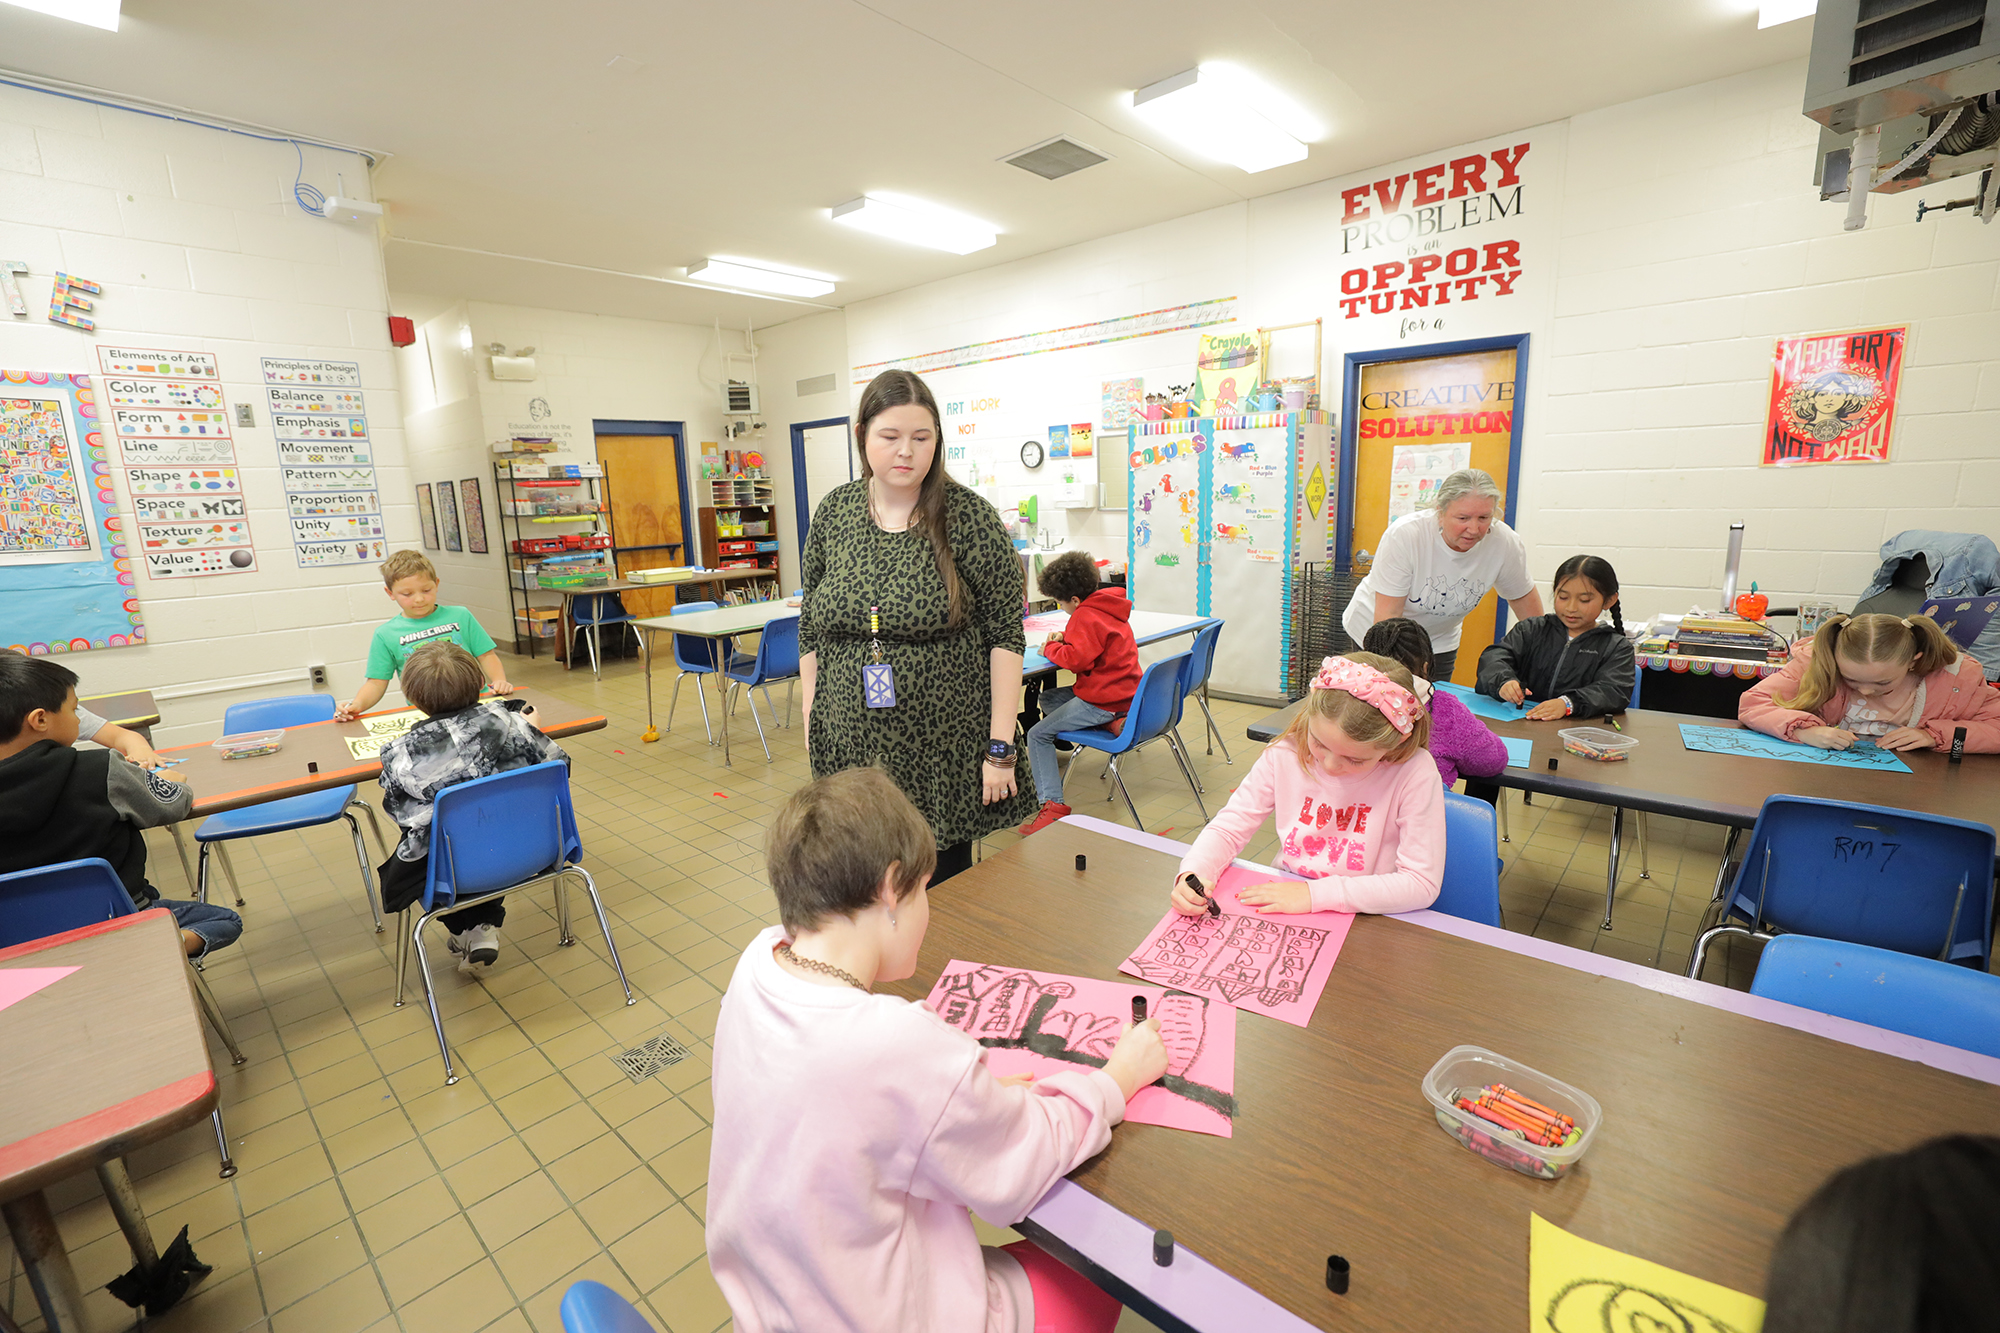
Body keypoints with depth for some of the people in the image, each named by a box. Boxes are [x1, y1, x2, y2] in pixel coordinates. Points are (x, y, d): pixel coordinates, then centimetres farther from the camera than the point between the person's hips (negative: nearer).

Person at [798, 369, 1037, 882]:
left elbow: (1005, 636, -8)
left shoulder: (969, 517, -8)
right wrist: (810, 717, 8)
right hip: (851, 745, 3)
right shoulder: (834, 512, 3)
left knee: (944, 888, 9)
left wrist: (1000, 747, -12)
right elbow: (810, 629, 11)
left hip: (946, 750, -3)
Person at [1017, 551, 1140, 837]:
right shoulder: (1107, 606, 13)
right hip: (1123, 692, 11)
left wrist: (1051, 648, -8)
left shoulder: (1086, 616, -17)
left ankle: (1052, 805, -14)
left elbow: (1076, 659, -26)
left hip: (1103, 702, -11)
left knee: (1037, 735, -10)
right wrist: (1065, 638, 11)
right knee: (1047, 698, 22)